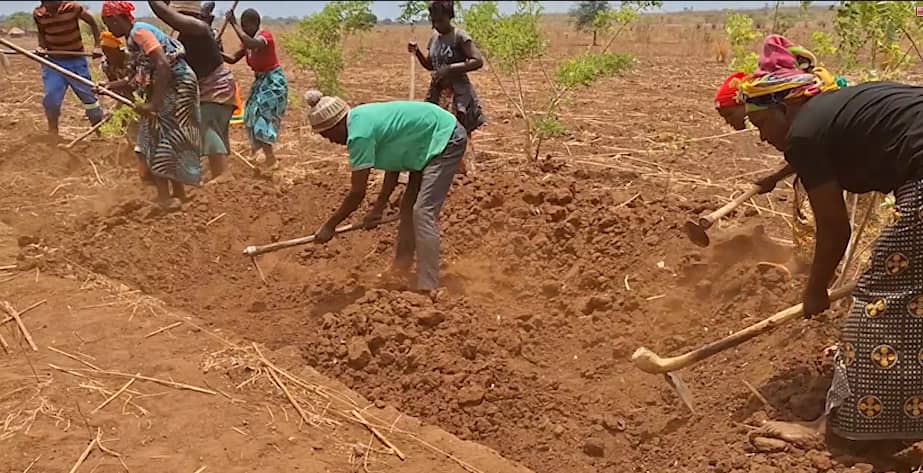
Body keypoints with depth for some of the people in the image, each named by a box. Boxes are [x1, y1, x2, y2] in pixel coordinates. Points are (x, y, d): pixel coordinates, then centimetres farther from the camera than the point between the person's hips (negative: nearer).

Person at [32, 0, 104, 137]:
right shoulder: (38, 14, -7)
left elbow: (92, 22, -3)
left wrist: (96, 46, -10)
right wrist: (42, 46, -8)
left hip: (76, 60, -2)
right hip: (53, 61, 2)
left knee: (88, 95, 5)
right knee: (51, 98, -5)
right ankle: (52, 133, 12)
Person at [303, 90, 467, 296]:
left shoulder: (359, 134, -24)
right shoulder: (361, 118, 4)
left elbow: (357, 193, -18)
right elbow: (394, 164, 6)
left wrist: (329, 226, -7)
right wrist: (378, 209, 3)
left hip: (446, 140, -10)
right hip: (429, 143, 10)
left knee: (423, 212, -15)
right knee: (408, 206, 15)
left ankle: (428, 288, -15)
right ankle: (401, 268, 27)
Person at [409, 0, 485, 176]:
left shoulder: (459, 36, -13)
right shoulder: (434, 37, 9)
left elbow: (478, 61, -21)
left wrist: (450, 68, -24)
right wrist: (417, 52, 2)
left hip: (457, 93, -7)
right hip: (437, 92, 7)